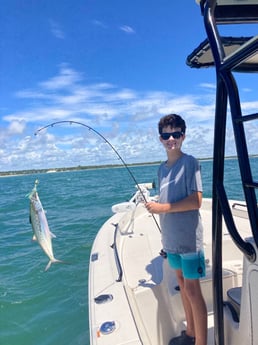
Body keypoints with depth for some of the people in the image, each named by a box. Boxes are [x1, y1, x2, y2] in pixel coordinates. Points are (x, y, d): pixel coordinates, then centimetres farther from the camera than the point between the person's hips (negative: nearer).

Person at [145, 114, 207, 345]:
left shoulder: (189, 162, -11)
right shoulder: (162, 168, 8)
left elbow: (196, 201, -18)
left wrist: (162, 207, -15)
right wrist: (166, 235, 14)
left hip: (188, 239, -7)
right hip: (171, 238, 7)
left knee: (192, 289, 2)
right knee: (182, 283, 18)